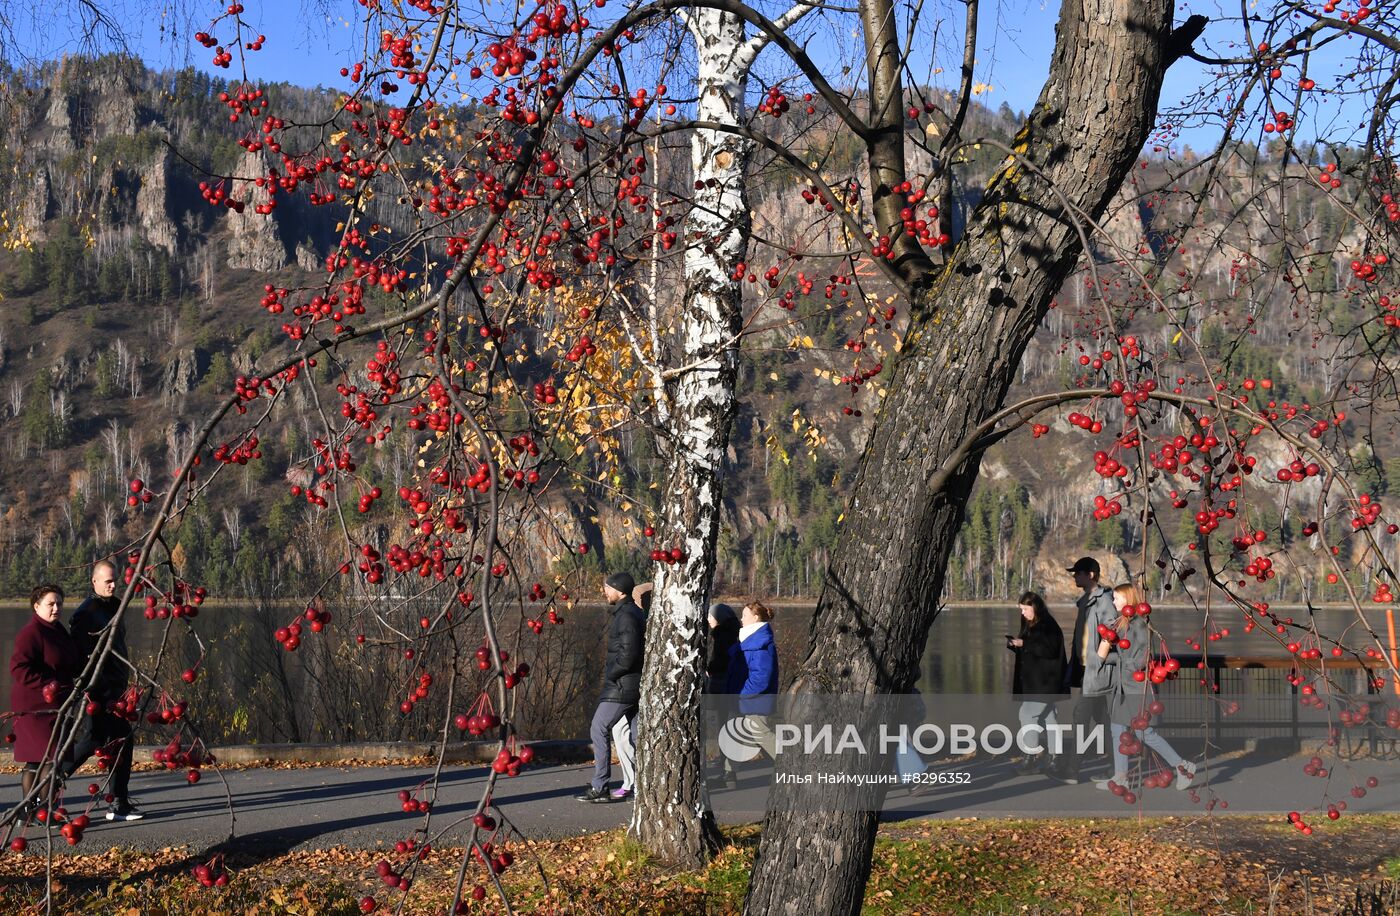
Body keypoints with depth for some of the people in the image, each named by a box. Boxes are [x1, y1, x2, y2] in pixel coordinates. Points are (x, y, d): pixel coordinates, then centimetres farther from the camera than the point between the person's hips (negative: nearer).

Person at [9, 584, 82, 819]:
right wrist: (47, 684, -23)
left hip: (54, 707, 9)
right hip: (36, 708, -9)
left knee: (35, 761, 12)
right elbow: (19, 668, -20)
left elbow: (72, 665, 30)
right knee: (51, 758, -12)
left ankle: (30, 811, 17)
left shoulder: (57, 631, 18)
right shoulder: (31, 633, -12)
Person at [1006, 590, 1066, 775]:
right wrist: (1015, 644, 2)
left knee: (1028, 715, -14)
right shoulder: (1030, 626, 14)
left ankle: (1030, 758, -13)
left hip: (1044, 682, -10)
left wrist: (1024, 644, -22)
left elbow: (1049, 649, -23)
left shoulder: (1048, 626, -14)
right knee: (1046, 717, 12)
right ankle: (1051, 756, 17)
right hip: (1033, 682, 10)